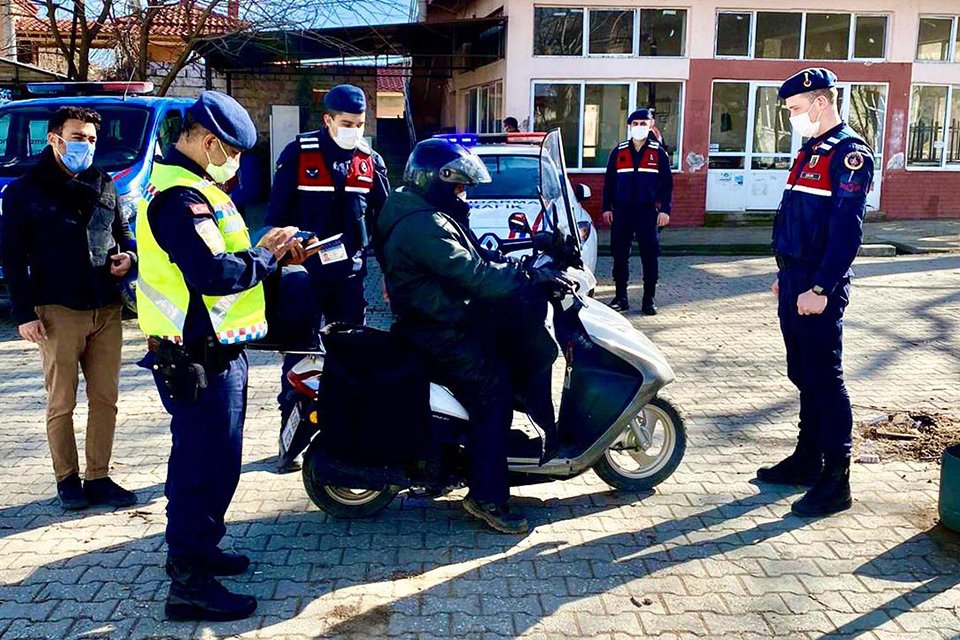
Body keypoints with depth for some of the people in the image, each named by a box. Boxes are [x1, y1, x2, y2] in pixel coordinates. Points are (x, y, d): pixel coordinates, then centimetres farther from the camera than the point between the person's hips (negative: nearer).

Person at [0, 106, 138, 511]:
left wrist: (128, 255, -2)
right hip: (59, 312, -4)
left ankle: (98, 478, 17)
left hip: (106, 310, 4)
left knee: (105, 399, 7)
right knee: (61, 403, 4)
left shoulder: (104, 185, 12)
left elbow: (123, 231, 23)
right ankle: (67, 479, 17)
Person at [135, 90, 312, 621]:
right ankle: (189, 584, 5)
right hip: (200, 359, -11)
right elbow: (213, 273, -30)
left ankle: (193, 550, 37)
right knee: (209, 464, -5)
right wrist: (266, 257, -14)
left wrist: (259, 247, 5)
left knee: (202, 458, 22)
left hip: (204, 353, 11)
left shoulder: (177, 185, 16)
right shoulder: (181, 197, -20)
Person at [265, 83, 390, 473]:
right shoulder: (298, 154, -4)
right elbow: (278, 213, -2)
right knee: (299, 356, 1)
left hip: (351, 273, 4)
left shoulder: (370, 161, 7)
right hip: (305, 272, -3)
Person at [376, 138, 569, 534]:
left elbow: (468, 263, 18)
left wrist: (520, 267, 8)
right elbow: (473, 275, -28)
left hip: (442, 321, 11)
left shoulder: (425, 216, 15)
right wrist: (534, 278, -24)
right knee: (493, 397, -14)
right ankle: (487, 497, -9)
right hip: (441, 334, -11)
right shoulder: (423, 226, -21)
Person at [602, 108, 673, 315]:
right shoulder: (619, 152, 7)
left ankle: (649, 299, 8)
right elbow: (609, 181, 9)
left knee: (650, 256, -1)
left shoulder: (658, 152, 4)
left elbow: (667, 183, 4)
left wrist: (665, 209, -3)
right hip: (621, 210, 1)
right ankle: (621, 297, 14)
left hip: (648, 211, -1)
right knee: (620, 255, 4)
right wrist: (607, 208, 3)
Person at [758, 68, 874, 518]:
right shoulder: (810, 150, 17)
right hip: (795, 280, 9)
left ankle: (836, 480, 2)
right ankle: (808, 459, 27)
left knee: (824, 379, -5)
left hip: (819, 287, -9)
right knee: (802, 375, 15)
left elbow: (847, 228, -20)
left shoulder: (849, 153, -12)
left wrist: (821, 288, -24)